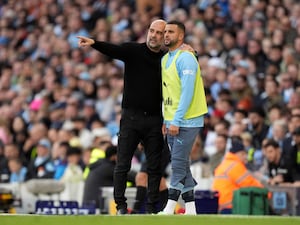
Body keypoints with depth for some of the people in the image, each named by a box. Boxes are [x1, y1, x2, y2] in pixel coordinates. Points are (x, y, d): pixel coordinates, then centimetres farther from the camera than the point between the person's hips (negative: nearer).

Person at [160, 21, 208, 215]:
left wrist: (176, 120, -22)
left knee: (179, 163, -9)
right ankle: (190, 208, 13)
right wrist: (166, 119, 15)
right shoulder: (165, 59, 15)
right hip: (172, 121, 9)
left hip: (187, 121, -9)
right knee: (181, 164, 9)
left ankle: (170, 208, -10)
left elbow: (187, 91, -19)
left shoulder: (185, 58, -12)